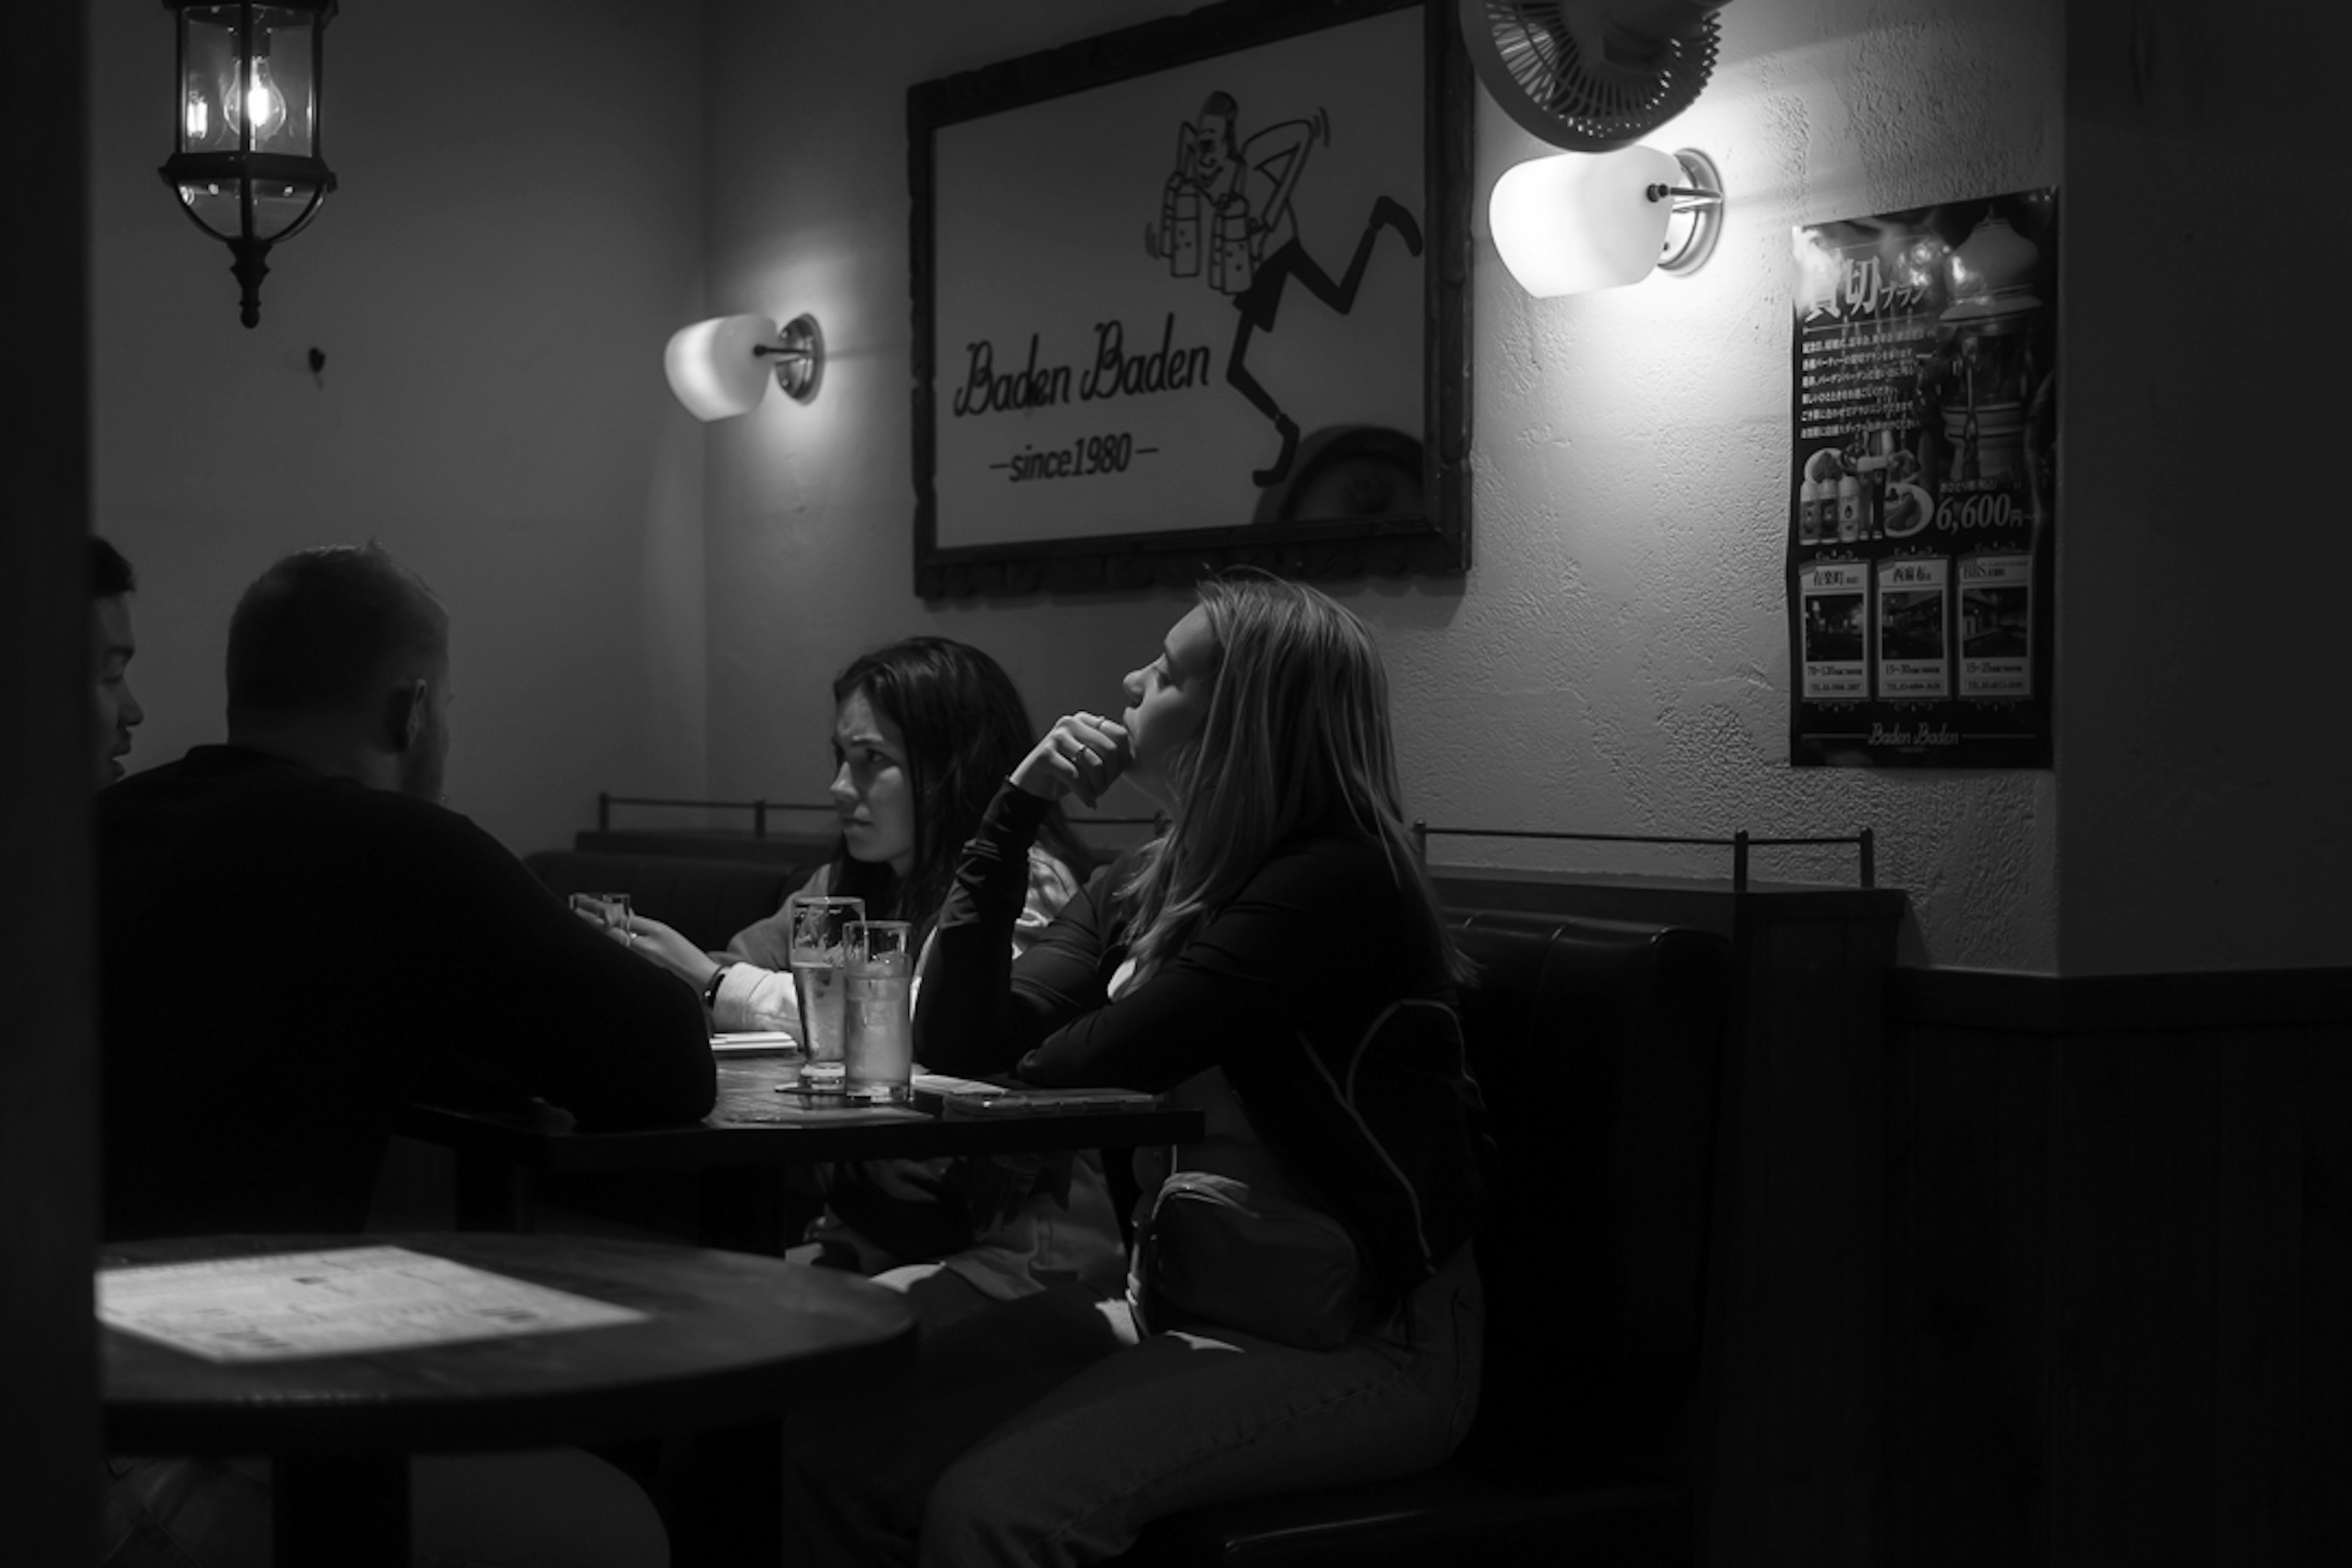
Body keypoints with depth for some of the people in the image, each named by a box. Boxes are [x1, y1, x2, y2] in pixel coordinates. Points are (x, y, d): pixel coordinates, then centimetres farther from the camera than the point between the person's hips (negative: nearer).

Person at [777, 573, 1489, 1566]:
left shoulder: (1340, 886, -14)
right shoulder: (1139, 888, 11)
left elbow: (1095, 1064, -15)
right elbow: (959, 1044, 0)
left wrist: (1016, 1045, 7)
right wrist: (1016, 811, -4)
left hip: (1355, 1351, -7)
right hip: (1171, 1310, 7)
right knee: (828, 1467, -12)